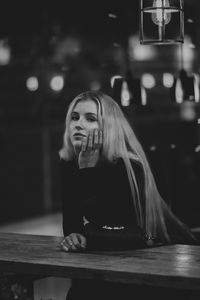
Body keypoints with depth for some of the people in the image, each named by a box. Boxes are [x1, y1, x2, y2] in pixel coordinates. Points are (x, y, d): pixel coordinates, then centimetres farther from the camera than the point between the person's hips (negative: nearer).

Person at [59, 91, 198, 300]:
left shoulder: (128, 166, -24)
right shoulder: (69, 164, -6)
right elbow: (72, 226, -6)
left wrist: (88, 170, -31)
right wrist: (74, 238, -31)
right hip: (116, 259, 5)